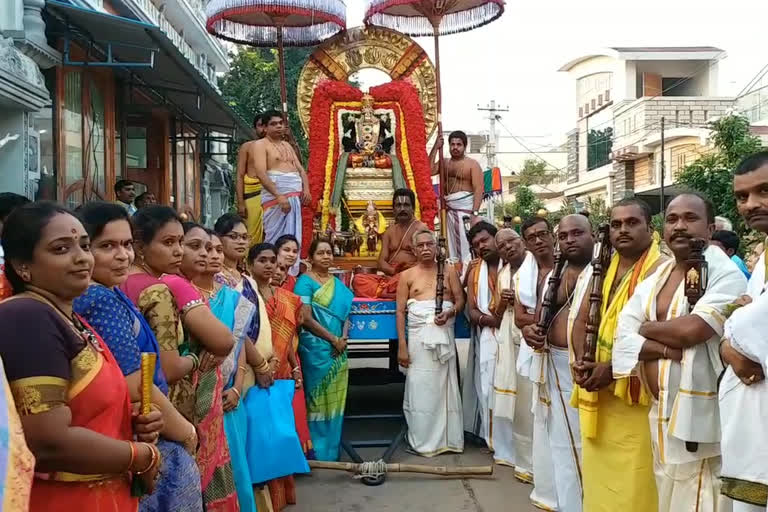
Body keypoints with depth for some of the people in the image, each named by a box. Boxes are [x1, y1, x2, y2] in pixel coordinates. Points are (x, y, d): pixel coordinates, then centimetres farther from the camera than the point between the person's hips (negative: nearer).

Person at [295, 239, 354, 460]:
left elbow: (345, 312, 14)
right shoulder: (305, 281, -7)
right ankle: (318, 451, 8)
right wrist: (333, 338, -13)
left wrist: (344, 338, -5)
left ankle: (332, 449, 20)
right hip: (316, 349, -6)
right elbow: (306, 318, -14)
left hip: (338, 350, 6)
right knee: (318, 399, -2)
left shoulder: (338, 284, 14)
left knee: (335, 400, 10)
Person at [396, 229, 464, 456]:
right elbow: (400, 312, 2)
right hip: (419, 337, -1)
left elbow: (460, 299, 8)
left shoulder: (449, 271, 11)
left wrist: (450, 312, -15)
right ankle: (423, 441, 8)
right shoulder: (407, 276, 6)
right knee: (421, 389, -1)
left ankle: (449, 439, 13)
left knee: (446, 387, 4)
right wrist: (401, 345, -6)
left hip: (444, 335, 1)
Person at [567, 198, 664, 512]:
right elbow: (581, 318, 8)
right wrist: (581, 362, -9)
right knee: (598, 473, 14)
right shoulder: (601, 269, 12)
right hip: (596, 392, 6)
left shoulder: (660, 270, -10)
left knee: (632, 480, -1)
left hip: (634, 392, -6)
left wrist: (612, 367, -18)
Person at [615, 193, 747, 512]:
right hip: (660, 416, 6)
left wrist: (647, 327, -5)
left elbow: (692, 329, -23)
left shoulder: (726, 274, -9)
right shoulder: (654, 279, 10)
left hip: (699, 419, -6)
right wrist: (669, 349, -16)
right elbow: (623, 338, 1)